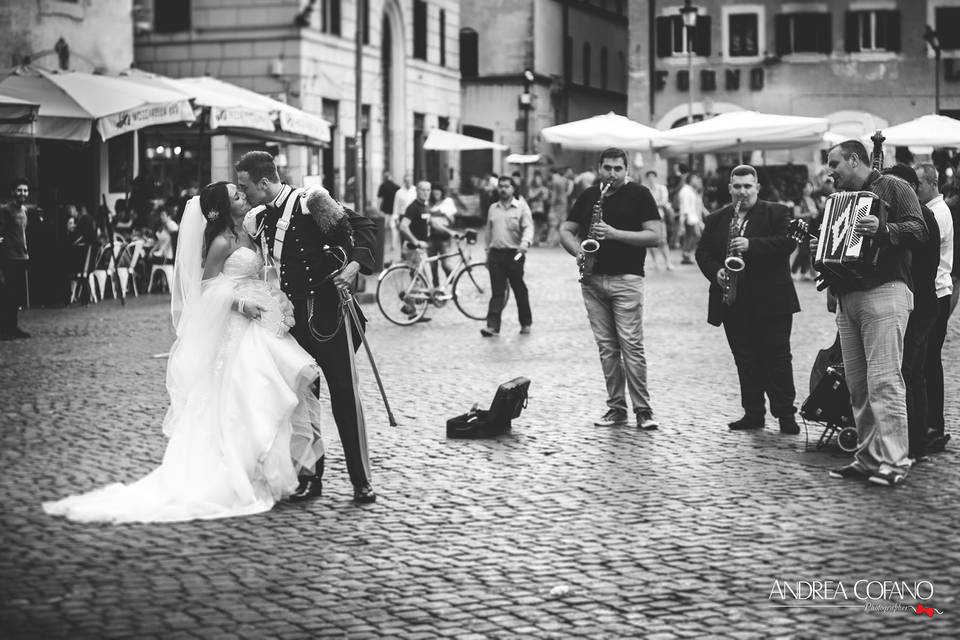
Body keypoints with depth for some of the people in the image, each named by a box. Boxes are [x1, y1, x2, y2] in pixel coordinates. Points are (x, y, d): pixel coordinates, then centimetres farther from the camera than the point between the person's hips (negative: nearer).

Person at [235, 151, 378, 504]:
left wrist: (353, 266, -23)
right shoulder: (256, 220, 9)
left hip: (328, 316, -6)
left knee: (344, 395, -4)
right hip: (291, 321, 6)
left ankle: (361, 481, 2)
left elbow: (364, 229, -10)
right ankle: (311, 477, 18)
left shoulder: (310, 203, -10)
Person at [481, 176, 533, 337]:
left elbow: (528, 227, -9)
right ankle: (493, 326, -9)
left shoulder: (522, 207, 0)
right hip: (496, 254, 3)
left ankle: (526, 323, 21)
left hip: (514, 254, -3)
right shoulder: (493, 208, 14)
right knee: (497, 291, -3)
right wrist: (488, 254, 19)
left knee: (519, 290, 6)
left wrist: (525, 242, -28)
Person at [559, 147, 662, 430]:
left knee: (631, 345, -9)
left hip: (626, 279, -5)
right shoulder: (589, 196, 14)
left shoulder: (639, 194, 0)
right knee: (606, 347, 6)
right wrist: (579, 252, -4)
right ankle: (616, 408, 12)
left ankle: (643, 410, -5)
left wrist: (615, 233, -16)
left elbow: (654, 236, -7)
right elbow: (566, 231, 17)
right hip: (592, 280, 5)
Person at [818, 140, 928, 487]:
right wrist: (820, 248, 11)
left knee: (883, 380, -14)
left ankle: (893, 462, -14)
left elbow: (918, 229, -12)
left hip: (884, 292, -8)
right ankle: (868, 457, 9)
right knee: (857, 383, 5)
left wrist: (884, 230, -28)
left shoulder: (893, 188, 1)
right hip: (847, 296, 8)